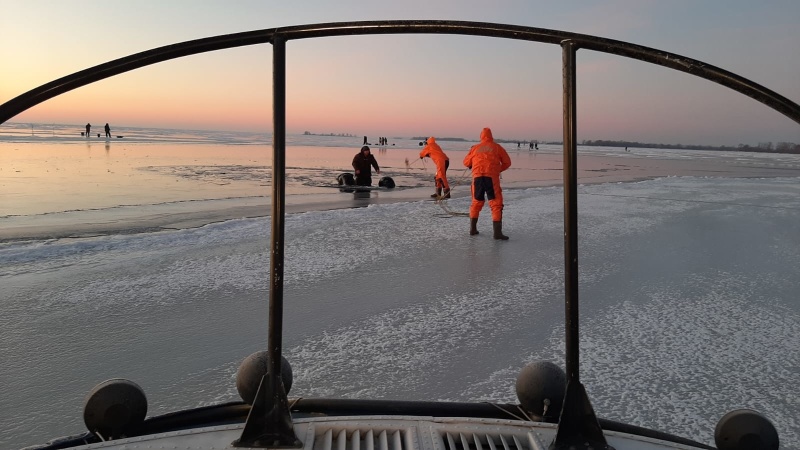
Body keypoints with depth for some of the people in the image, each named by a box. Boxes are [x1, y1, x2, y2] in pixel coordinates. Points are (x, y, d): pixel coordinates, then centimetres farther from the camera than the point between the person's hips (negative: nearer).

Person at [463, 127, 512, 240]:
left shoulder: (475, 148, 13)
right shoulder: (497, 147, 9)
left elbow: (466, 162, 20)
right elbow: (507, 162, 11)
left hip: (477, 177, 3)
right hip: (491, 177, -3)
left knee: (476, 203, 19)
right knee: (496, 204, 0)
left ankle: (473, 229, 23)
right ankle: (497, 232, -8)